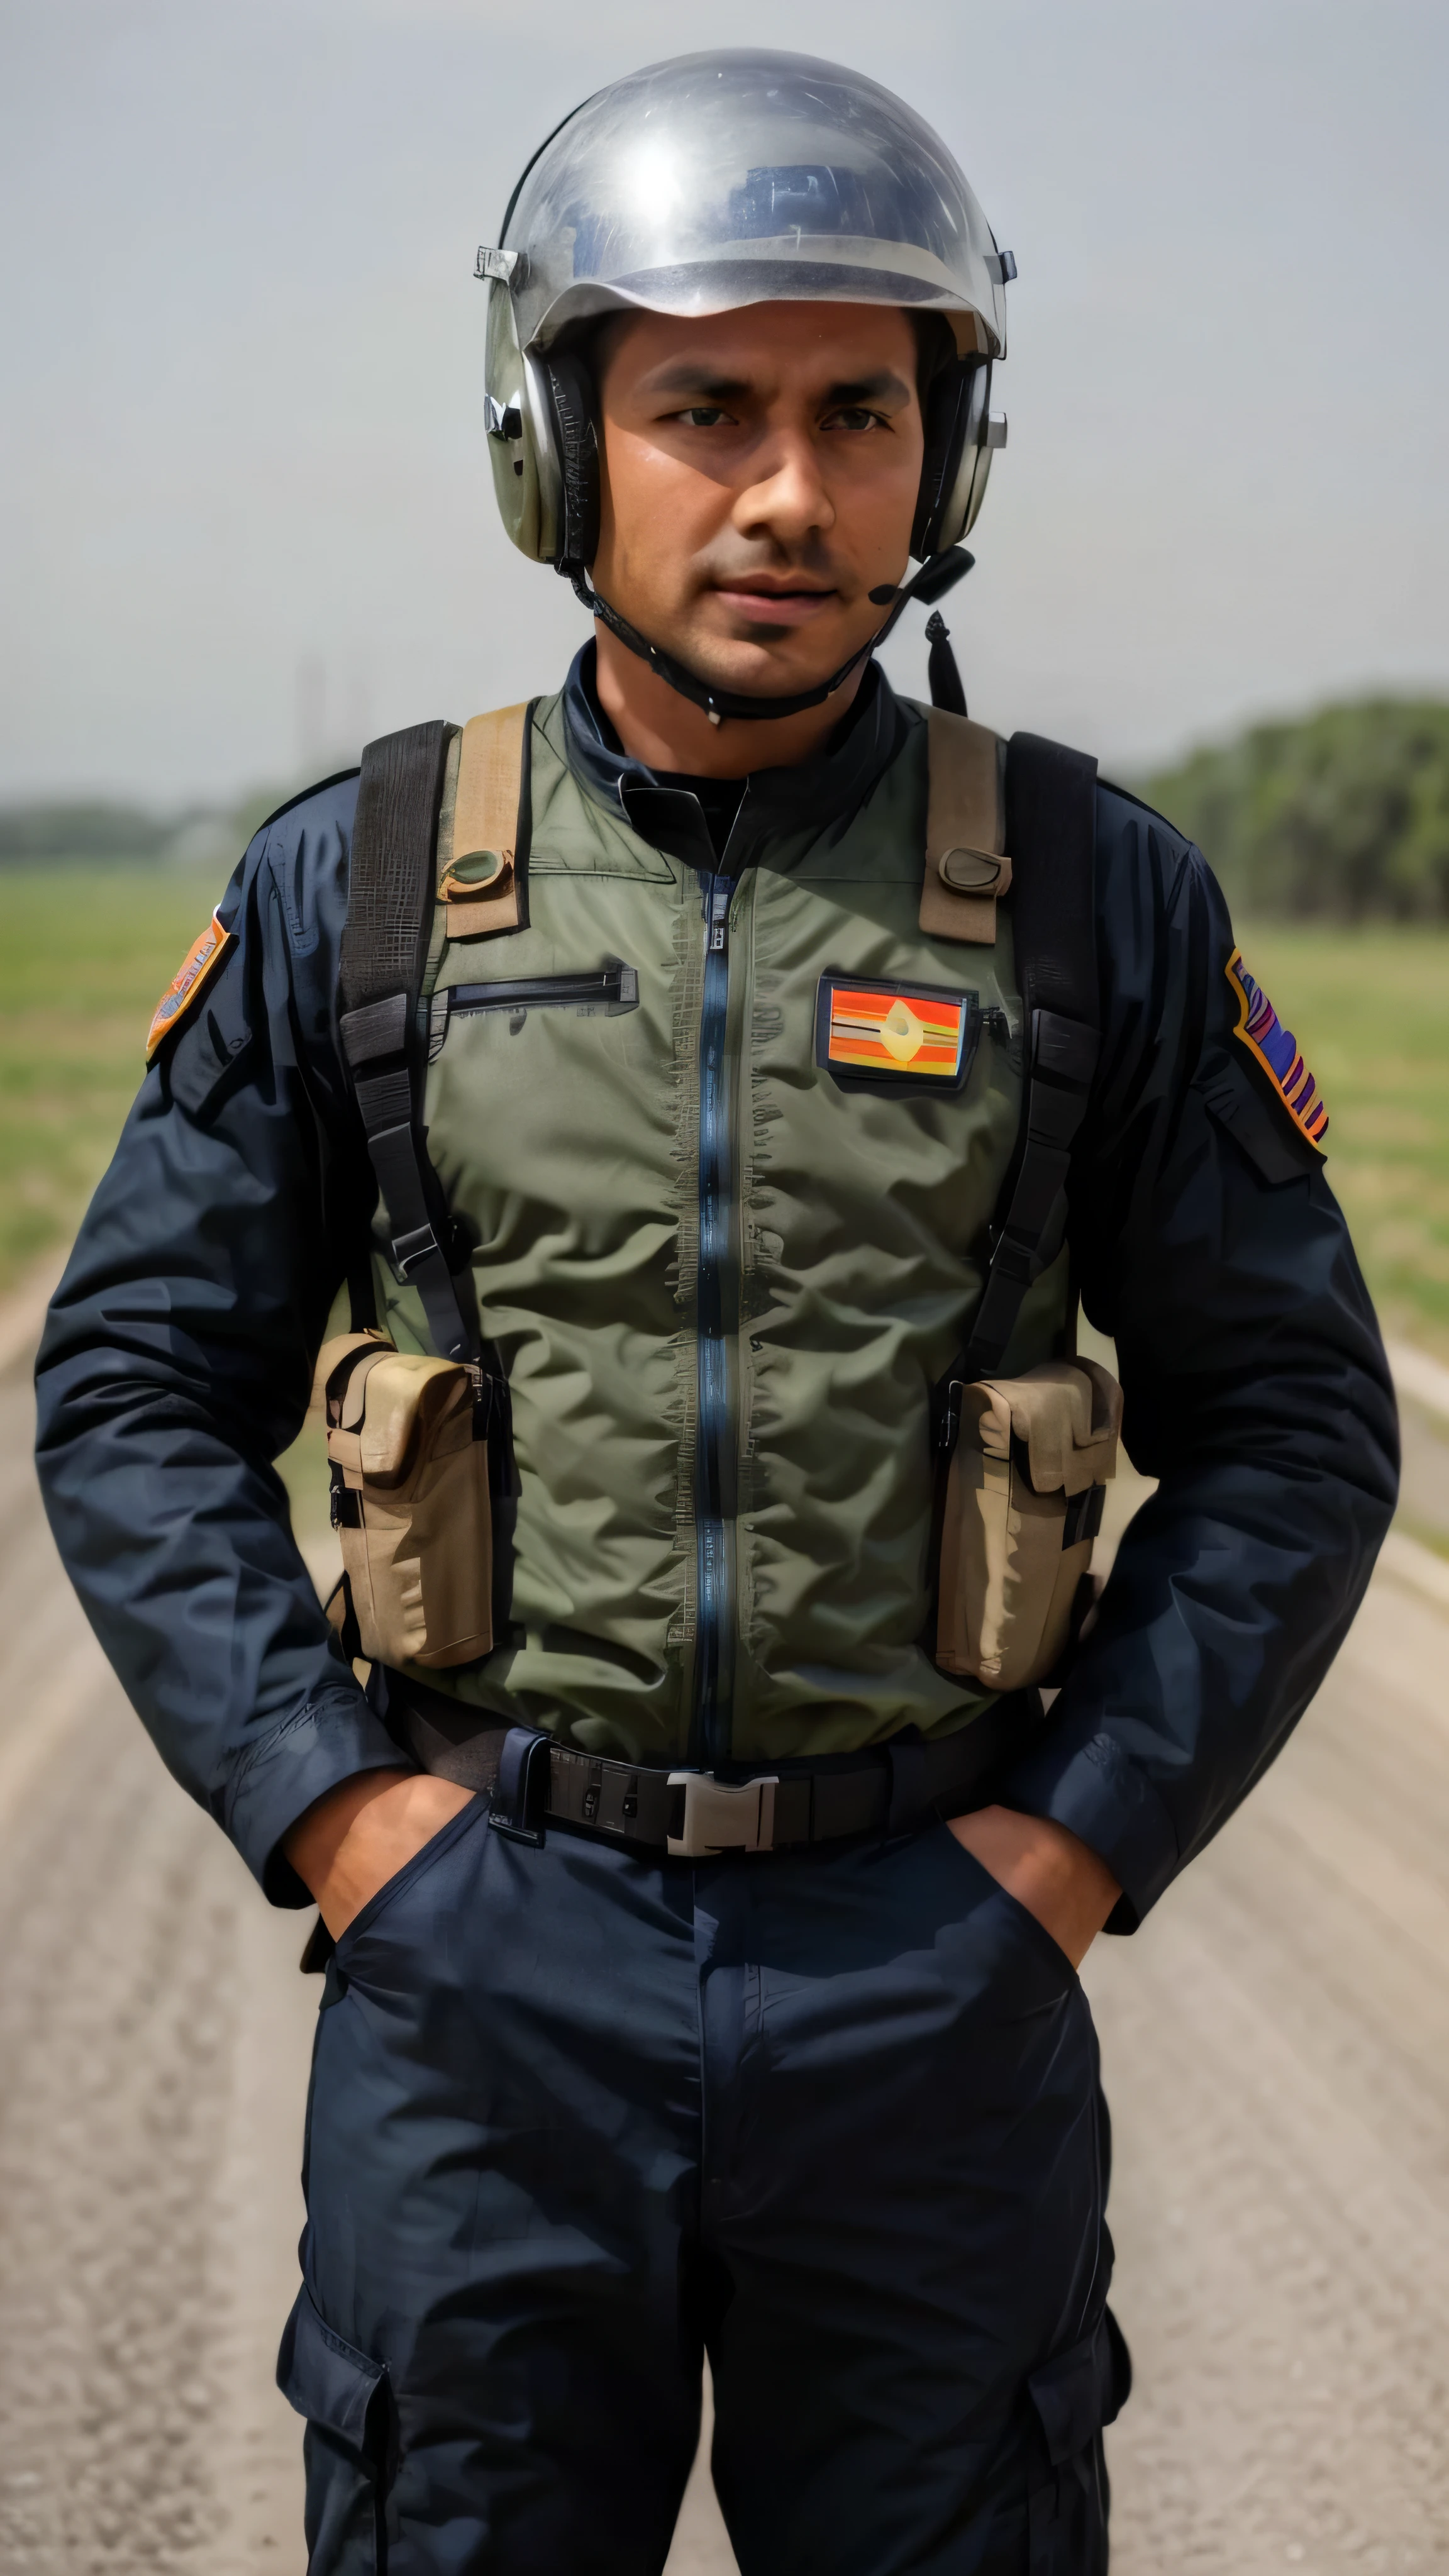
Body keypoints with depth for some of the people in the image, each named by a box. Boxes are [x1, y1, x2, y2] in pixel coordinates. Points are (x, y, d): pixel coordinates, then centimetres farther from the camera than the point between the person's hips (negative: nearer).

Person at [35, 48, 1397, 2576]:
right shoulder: (353, 882, 0)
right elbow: (135, 1390, 4)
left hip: (935, 1960, 0)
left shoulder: (1100, 896, 0)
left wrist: (1081, 1838, -4)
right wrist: (330, 1805, -5)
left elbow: (1291, 1423, 4)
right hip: (484, 1953, 0)